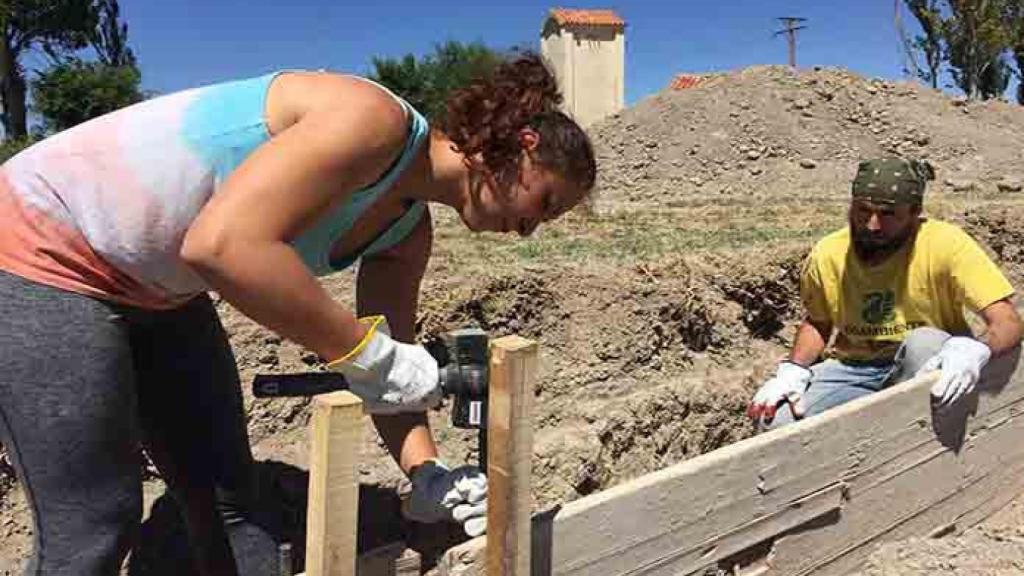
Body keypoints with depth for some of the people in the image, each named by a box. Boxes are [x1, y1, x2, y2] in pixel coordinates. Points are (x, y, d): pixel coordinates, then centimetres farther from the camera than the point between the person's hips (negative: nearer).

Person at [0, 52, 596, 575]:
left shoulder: (408, 231, 1)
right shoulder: (376, 119, -27)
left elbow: (385, 374, 4)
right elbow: (220, 243, -38)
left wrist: (429, 475, -9)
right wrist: (367, 350, -31)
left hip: (154, 291, 8)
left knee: (229, 501, 10)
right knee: (96, 528, -4)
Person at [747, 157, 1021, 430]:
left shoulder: (947, 245, -19)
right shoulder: (827, 255, -9)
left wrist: (975, 350, -45)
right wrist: (793, 370, -11)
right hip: (852, 370, 2)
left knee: (925, 342, -37)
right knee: (775, 419, -21)